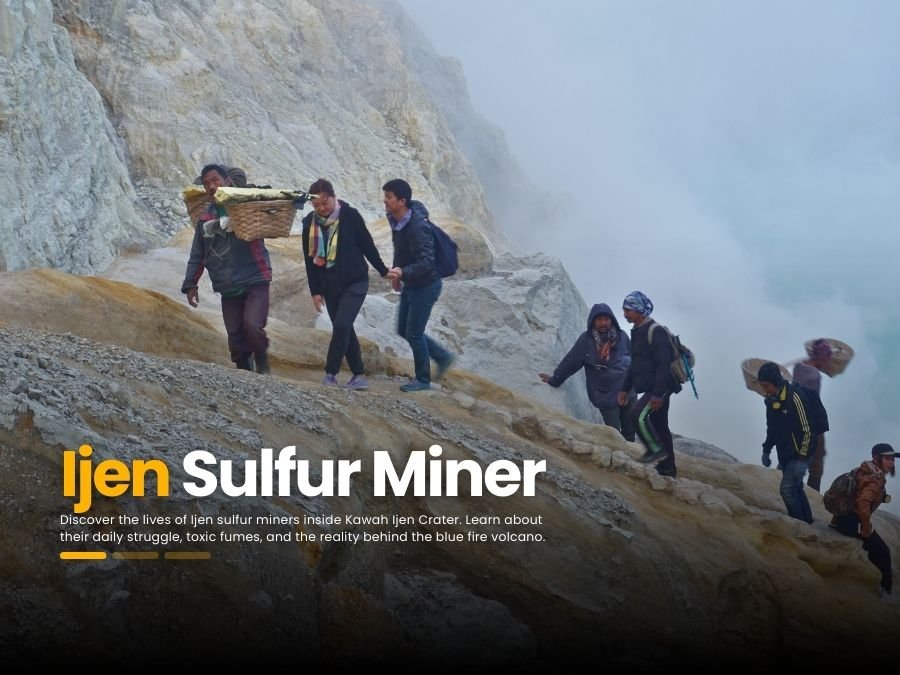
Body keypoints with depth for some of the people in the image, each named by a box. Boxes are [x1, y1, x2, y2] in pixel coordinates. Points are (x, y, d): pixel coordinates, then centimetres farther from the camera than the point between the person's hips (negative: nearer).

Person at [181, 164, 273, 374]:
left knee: (252, 326, -23)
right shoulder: (205, 219, 13)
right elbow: (197, 255, 19)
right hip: (228, 291, 5)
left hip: (255, 283, -4)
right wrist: (191, 284, 13)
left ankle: (262, 367, -1)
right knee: (236, 340, 4)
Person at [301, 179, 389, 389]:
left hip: (354, 282, -5)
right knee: (344, 329, 8)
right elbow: (310, 259, 4)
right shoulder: (309, 223, 0)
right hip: (330, 285, 5)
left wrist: (383, 270, 5)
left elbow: (367, 245, -2)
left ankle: (330, 374, -12)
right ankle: (358, 376, 17)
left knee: (341, 325, -17)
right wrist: (315, 291, 3)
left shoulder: (350, 216, -11)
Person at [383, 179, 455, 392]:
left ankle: (423, 379, 16)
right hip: (410, 285, 9)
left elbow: (426, 262, -33)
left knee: (413, 333, -2)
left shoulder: (417, 227, -28)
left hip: (425, 285, -9)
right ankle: (443, 357, 30)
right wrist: (396, 273, 17)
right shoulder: (396, 221, 0)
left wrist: (403, 272, -46)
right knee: (403, 330, 15)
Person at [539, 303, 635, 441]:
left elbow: (633, 358, 12)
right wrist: (555, 379, -2)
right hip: (605, 397, -3)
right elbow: (571, 361, -4)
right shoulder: (586, 340, -8)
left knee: (629, 432, 11)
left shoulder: (621, 336, 1)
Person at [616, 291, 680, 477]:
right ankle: (667, 468, 19)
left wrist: (658, 393, -25)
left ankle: (656, 449, -6)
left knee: (638, 414, -20)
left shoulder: (655, 331, -16)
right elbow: (634, 364, 22)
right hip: (649, 387, 10)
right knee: (659, 425, 12)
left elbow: (664, 364, -22)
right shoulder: (637, 332, 14)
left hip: (660, 387, -10)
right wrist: (625, 388, 18)